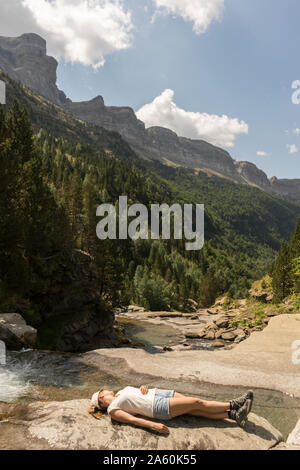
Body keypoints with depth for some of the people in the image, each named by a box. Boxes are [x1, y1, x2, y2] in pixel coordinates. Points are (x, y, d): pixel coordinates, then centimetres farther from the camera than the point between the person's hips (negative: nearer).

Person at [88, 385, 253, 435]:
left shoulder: (121, 392, 20)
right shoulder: (113, 410, -3)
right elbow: (132, 419, -15)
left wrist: (143, 387, 1)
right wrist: (153, 425, -26)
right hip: (158, 406, -7)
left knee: (198, 409, -5)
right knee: (197, 403, -11)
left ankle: (234, 414, -5)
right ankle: (232, 405, -3)